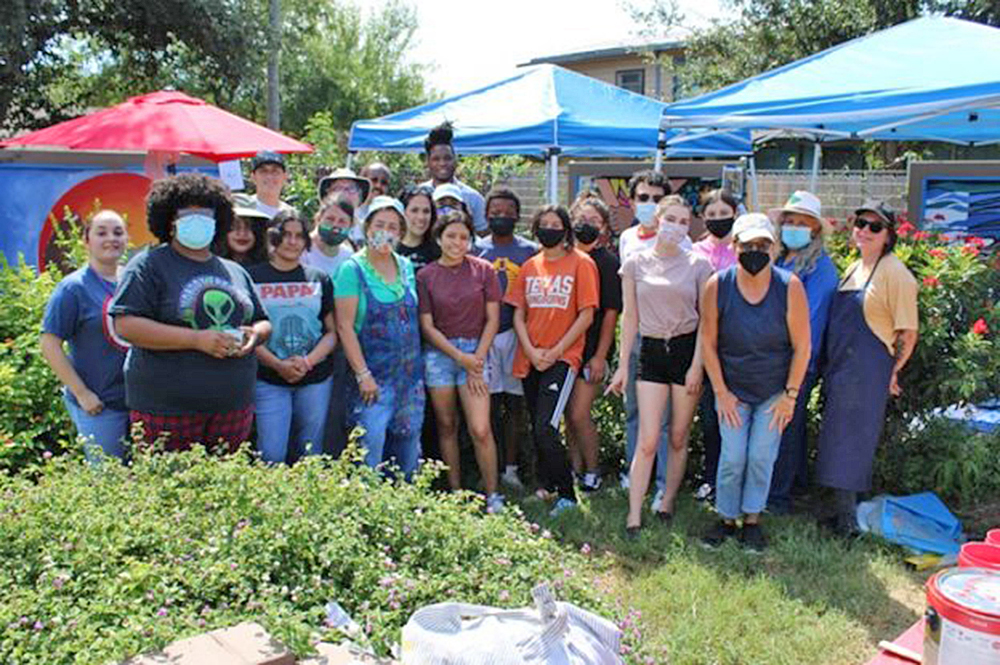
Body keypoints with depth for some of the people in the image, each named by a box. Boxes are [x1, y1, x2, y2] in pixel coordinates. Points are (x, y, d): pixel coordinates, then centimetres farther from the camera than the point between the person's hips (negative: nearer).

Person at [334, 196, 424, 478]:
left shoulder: (406, 266, 9)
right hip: (374, 375, -5)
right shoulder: (352, 269, -7)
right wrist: (362, 374, -15)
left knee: (409, 446, 11)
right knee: (370, 446, -8)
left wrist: (418, 365, 10)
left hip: (410, 374, 5)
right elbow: (345, 326, -11)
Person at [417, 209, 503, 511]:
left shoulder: (483, 270, 1)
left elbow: (492, 319, 2)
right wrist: (459, 357, -9)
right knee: (447, 426, 7)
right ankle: (455, 492, 19)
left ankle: (493, 496, 4)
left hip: (475, 352, -1)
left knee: (480, 429, -9)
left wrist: (476, 359, -6)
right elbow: (427, 326, 0)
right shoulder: (425, 276, 1)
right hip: (438, 354, 1)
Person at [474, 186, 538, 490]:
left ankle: (510, 468, 13)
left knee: (516, 402, 4)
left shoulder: (530, 251, 7)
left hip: (517, 335, 0)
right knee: (489, 402, 2)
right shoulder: (475, 250, 7)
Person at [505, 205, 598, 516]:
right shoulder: (529, 266, 11)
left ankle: (567, 494, -1)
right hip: (530, 359, 5)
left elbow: (586, 316, -7)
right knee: (537, 429, 12)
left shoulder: (581, 263, -3)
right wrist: (531, 351, -5)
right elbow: (518, 315, 10)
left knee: (545, 429, -15)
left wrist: (554, 353, -11)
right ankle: (546, 486, 29)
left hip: (563, 358, -5)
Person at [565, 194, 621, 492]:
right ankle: (575, 467, 25)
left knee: (579, 414, -6)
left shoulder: (607, 262, -4)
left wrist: (600, 356, -11)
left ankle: (592, 470, 12)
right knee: (569, 414, 11)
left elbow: (610, 313, -7)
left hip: (591, 350, -5)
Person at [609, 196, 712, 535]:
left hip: (687, 350, 0)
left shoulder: (699, 265, 1)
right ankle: (634, 516, 0)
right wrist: (623, 365, 4)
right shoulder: (635, 264, 3)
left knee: (678, 438, 8)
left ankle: (667, 502, 25)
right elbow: (630, 317, 6)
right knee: (647, 441, -5)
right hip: (651, 353, 0)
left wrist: (697, 365, -7)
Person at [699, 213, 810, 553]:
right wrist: (721, 393, -5)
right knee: (733, 457, -1)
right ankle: (726, 519, 17)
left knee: (762, 456, 0)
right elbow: (708, 343, -5)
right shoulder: (717, 286, -15)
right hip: (732, 388, 0)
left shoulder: (790, 287, -16)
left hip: (775, 390, 0)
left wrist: (790, 395, -6)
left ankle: (752, 521, 17)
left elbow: (801, 347, -8)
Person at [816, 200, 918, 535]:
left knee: (848, 442, -6)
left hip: (868, 369, -8)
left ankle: (847, 520, 4)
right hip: (839, 367, 8)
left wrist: (892, 372, -3)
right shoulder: (853, 269, 15)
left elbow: (908, 334, -9)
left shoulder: (895, 274, -9)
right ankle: (844, 512, 22)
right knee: (838, 439, 11)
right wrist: (829, 366, 17)